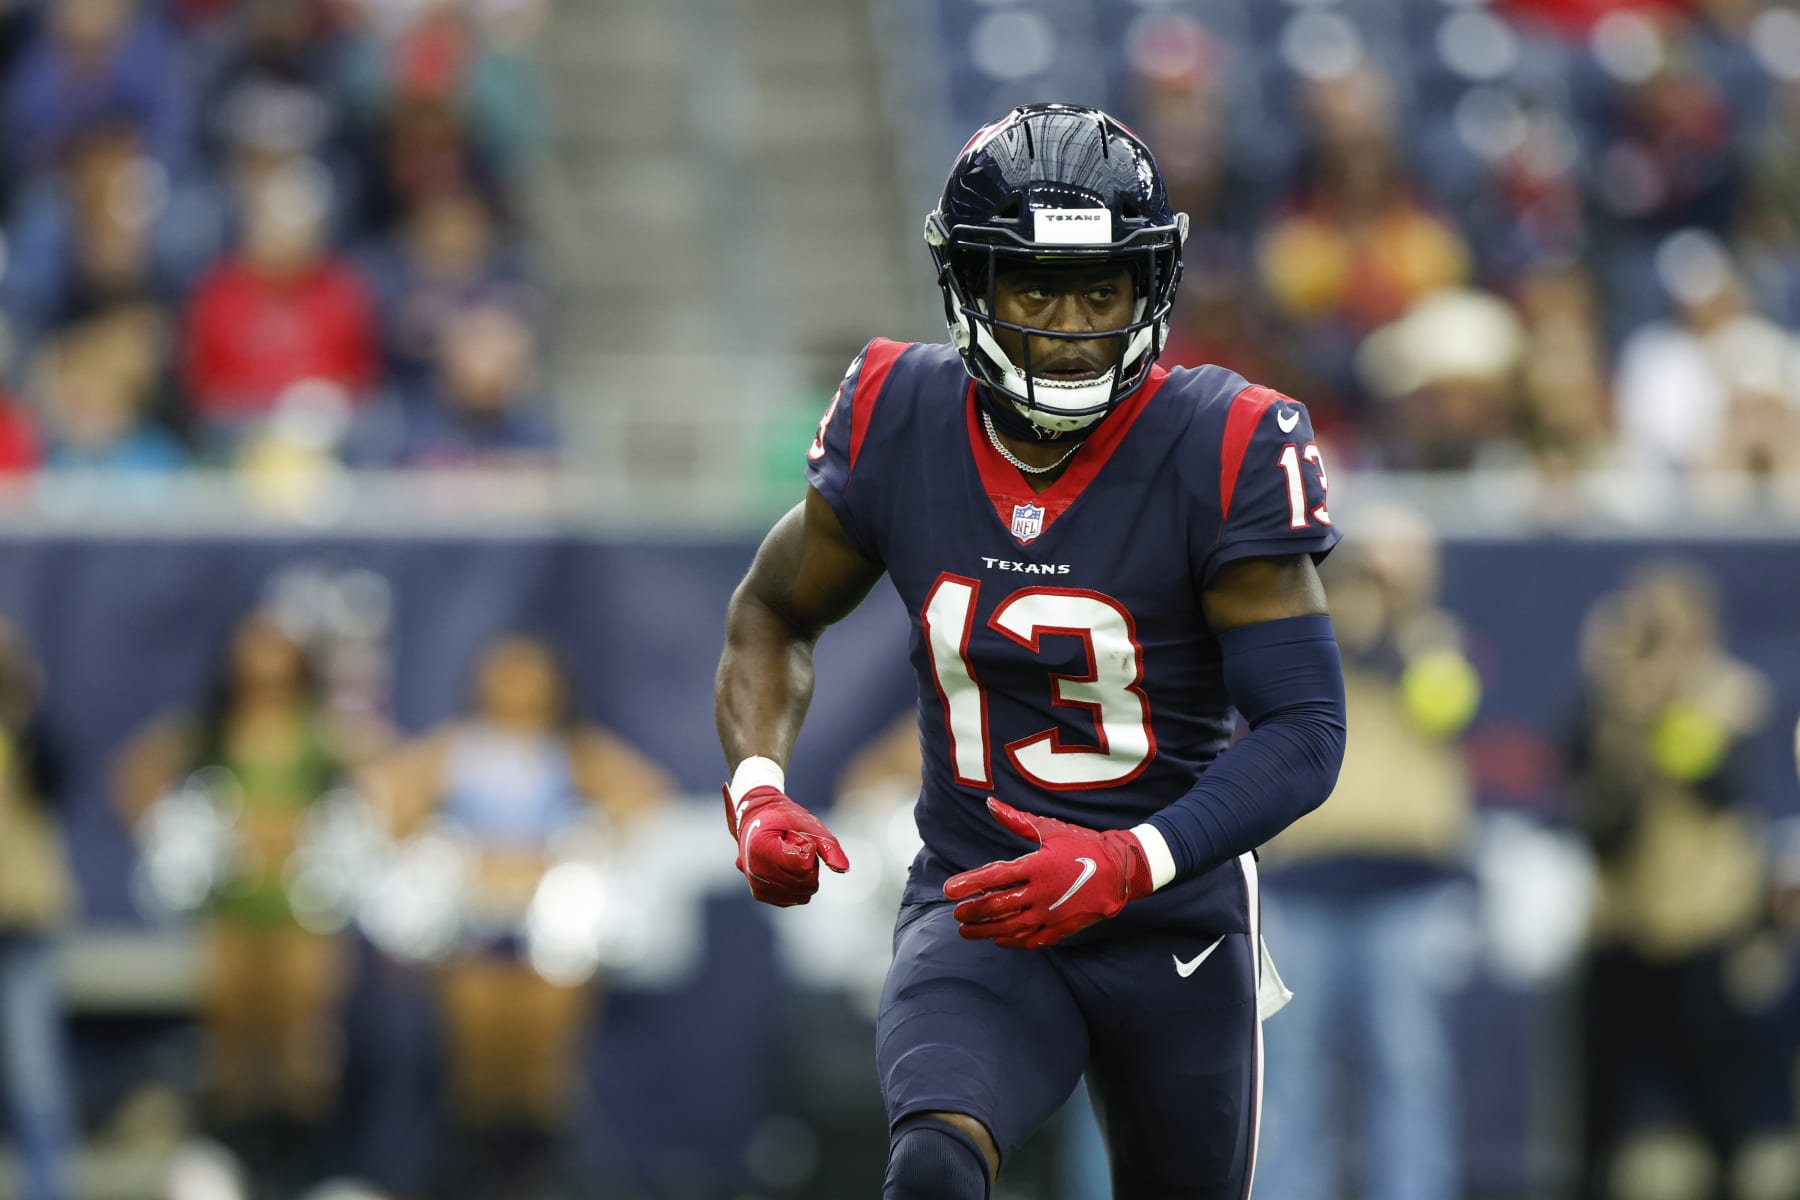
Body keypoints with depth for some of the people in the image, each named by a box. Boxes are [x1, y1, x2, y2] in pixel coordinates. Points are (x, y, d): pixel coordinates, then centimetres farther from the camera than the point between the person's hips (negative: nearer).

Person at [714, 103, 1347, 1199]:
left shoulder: (1224, 453, -16)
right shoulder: (900, 425, -7)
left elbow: (1305, 730, -17)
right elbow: (775, 615, 11)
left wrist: (1128, 863, -31)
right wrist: (757, 791, -8)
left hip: (1174, 929, 0)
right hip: (978, 916, 0)